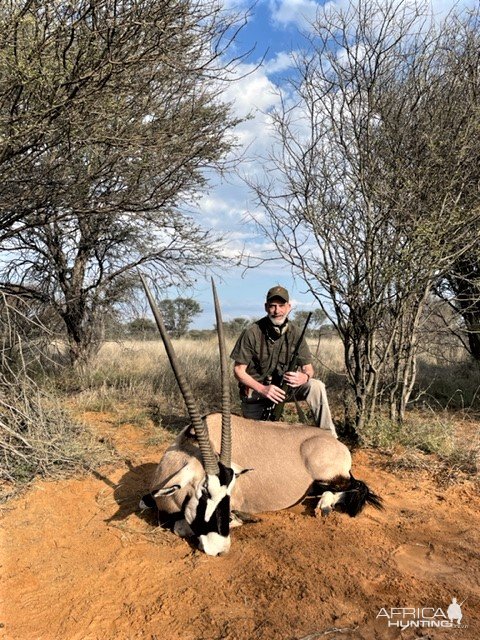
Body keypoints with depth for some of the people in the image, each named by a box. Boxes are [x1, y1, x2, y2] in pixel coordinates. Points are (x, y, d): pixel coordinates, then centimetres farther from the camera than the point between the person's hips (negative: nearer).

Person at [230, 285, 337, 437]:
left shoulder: (295, 333, -9)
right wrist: (263, 389, -27)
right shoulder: (252, 333, -19)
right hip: (256, 389, -2)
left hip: (284, 386, 2)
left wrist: (304, 377, -29)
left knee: (316, 387, -22)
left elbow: (308, 367, -4)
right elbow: (238, 370, -14)